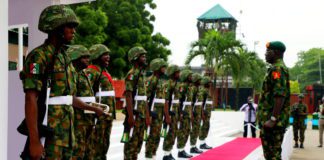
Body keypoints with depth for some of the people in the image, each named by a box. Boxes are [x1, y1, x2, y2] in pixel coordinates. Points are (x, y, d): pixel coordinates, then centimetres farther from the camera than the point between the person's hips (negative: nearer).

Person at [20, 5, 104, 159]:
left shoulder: (64, 58, 14)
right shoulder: (39, 56, -13)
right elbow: (30, 100, -20)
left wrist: (93, 108, 32)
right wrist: (34, 141, -26)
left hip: (65, 131, 9)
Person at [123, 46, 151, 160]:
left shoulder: (142, 74, 16)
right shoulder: (132, 74, -11)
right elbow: (128, 96, -18)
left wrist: (147, 115, 18)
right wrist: (130, 115, -23)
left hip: (142, 113, 9)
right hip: (134, 113, -9)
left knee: (139, 140, 12)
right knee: (132, 141, -5)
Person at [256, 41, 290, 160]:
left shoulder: (277, 69, -14)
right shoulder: (277, 68, 19)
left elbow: (280, 95, -23)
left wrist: (273, 119, -25)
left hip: (273, 120, -10)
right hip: (270, 118, 10)